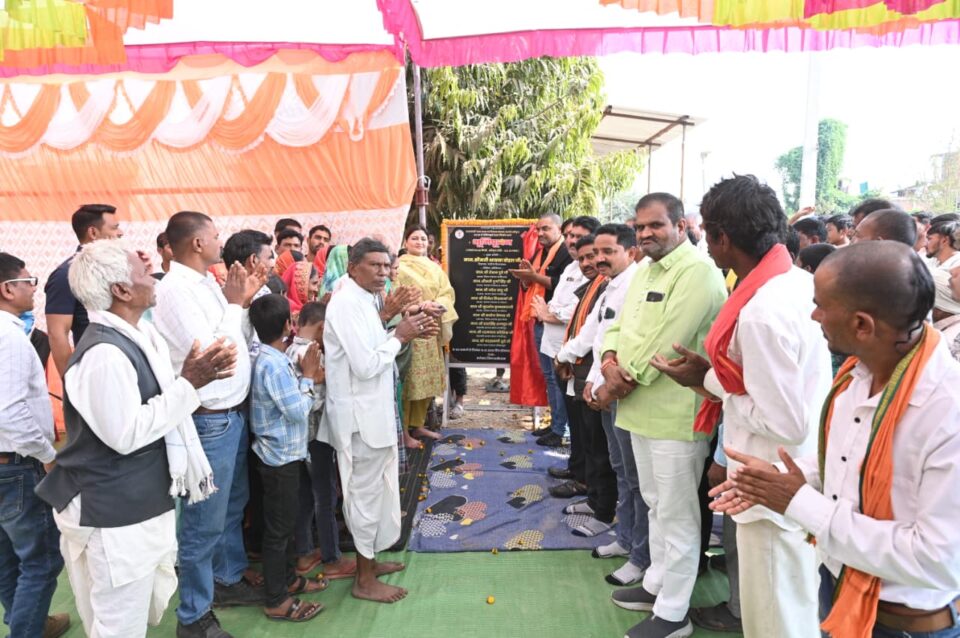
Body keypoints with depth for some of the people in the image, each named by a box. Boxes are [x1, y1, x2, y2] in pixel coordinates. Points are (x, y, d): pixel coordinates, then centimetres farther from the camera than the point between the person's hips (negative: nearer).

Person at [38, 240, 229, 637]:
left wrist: (200, 376, -3)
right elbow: (126, 434, -26)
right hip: (116, 517, -9)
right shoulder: (104, 352, -25)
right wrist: (188, 384, -23)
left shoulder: (141, 333, 5)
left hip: (145, 503, 9)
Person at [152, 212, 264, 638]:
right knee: (205, 520, 4)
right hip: (208, 420, -9)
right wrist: (235, 304, -15)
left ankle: (229, 579, 41)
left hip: (234, 412, 9)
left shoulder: (206, 282, 9)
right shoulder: (175, 288, -18)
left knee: (233, 505, 23)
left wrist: (244, 300, 3)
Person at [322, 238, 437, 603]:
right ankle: (365, 580, 17)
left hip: (373, 411, 10)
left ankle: (369, 560, 36)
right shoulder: (347, 303, -20)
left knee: (374, 490, 20)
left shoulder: (365, 299, 11)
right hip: (360, 415, -10)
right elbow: (366, 365, -26)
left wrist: (409, 334, 3)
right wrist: (400, 336, -14)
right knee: (366, 493, 2)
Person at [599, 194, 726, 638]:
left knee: (677, 515, 3)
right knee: (656, 503, 22)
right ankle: (657, 583, 38)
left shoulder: (697, 271, -18)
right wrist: (610, 360, -8)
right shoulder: (645, 270, 13)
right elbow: (621, 323, 13)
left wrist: (620, 382, -15)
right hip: (642, 407, 9)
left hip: (676, 414, -9)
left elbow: (665, 342, -24)